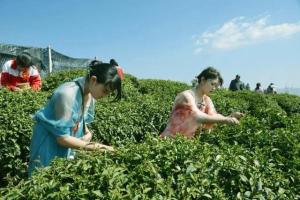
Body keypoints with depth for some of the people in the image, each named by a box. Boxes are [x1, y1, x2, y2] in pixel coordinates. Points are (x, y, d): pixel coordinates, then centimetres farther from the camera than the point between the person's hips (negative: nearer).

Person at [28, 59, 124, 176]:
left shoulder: (90, 95, -7)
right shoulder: (67, 94, -30)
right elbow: (62, 138, -26)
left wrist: (87, 133, -10)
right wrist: (93, 147, -27)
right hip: (49, 148, -7)